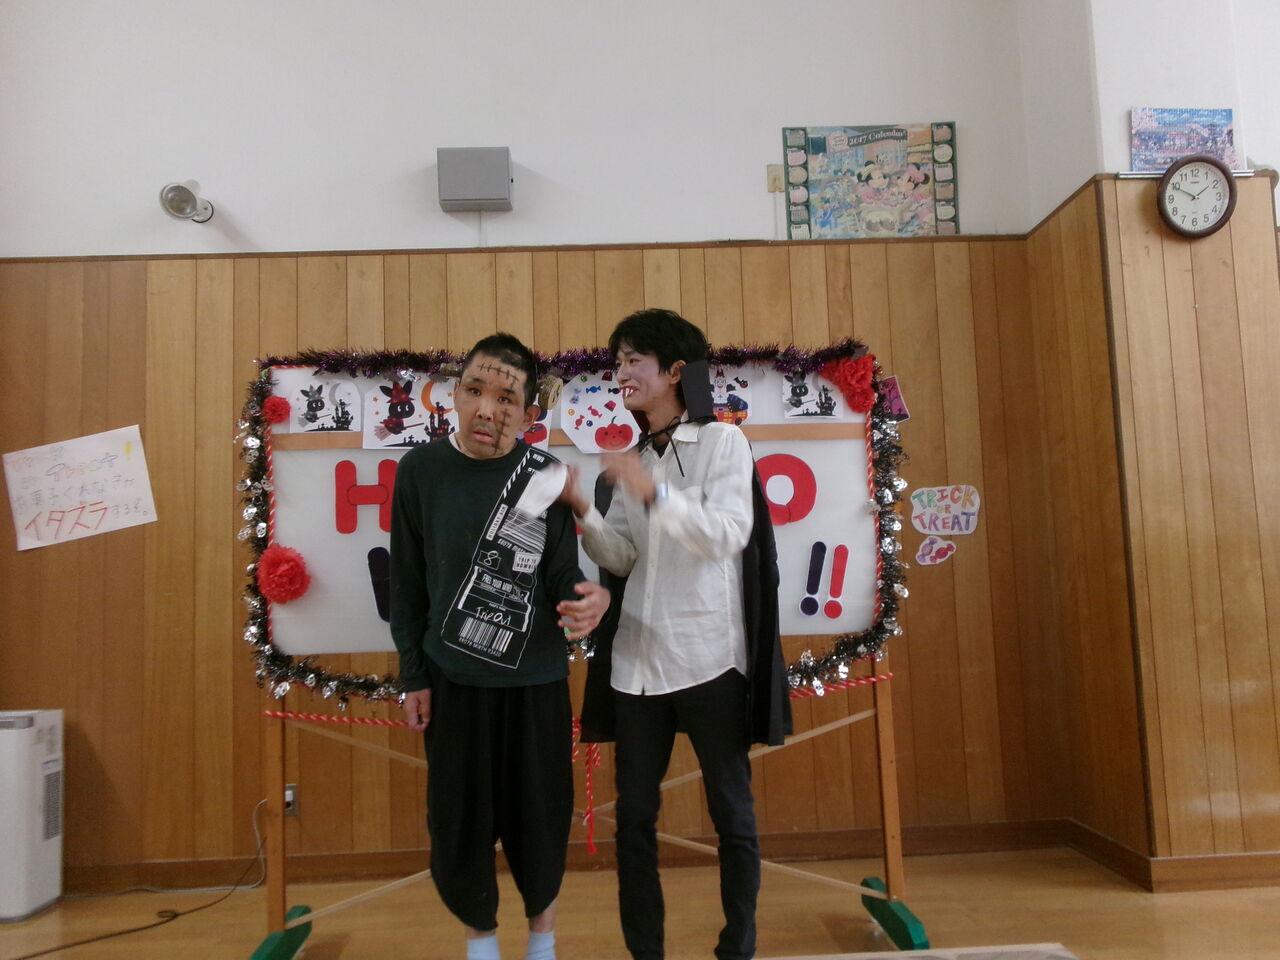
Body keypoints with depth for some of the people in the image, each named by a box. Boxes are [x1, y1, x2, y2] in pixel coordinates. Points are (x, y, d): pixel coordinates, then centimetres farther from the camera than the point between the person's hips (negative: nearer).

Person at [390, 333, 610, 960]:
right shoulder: (420, 469, -5)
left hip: (536, 680, 0)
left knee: (539, 819, 10)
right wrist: (413, 675, 2)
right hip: (453, 680, 1)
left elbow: (562, 576, -6)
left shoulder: (547, 477, -8)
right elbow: (407, 581, 1)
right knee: (458, 821, 10)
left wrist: (585, 602, -29)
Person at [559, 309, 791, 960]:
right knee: (634, 815, 9)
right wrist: (583, 513, -10)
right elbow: (621, 559, 7)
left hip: (707, 657, -5)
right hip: (636, 661, 5)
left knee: (731, 811, 7)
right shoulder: (632, 459, 13)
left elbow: (726, 538, -14)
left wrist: (654, 493, -24)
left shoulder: (722, 442, -2)